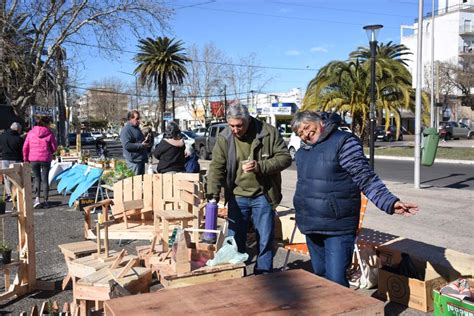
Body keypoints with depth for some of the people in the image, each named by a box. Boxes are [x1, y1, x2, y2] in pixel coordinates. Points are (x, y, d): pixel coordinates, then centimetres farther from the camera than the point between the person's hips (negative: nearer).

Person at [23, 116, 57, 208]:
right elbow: (54, 147, -1)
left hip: (33, 159, 2)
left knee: (37, 178, 13)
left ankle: (37, 198, -4)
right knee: (45, 179, 6)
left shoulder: (31, 133, 1)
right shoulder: (49, 134, -5)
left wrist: (26, 159, 14)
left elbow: (25, 147, 3)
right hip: (46, 159, -1)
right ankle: (45, 201, 8)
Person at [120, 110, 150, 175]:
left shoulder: (137, 127, 16)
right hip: (134, 161, -10)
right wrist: (141, 145, -22)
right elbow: (126, 145, -25)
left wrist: (146, 142, 8)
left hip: (141, 159, 10)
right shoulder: (126, 129, -14)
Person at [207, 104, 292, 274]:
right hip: (237, 196, 2)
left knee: (265, 240, 7)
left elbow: (285, 157, -9)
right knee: (235, 240, 10)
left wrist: (260, 166, -23)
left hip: (263, 196, -1)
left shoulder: (268, 132, -10)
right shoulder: (224, 138, -5)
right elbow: (216, 167, -7)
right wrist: (213, 194, -19)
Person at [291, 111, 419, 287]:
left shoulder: (343, 142, -12)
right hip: (312, 227, 8)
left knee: (336, 283, -8)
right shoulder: (302, 152, 12)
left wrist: (390, 203, -27)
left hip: (338, 228, -7)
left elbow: (366, 179, -16)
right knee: (320, 277, 18)